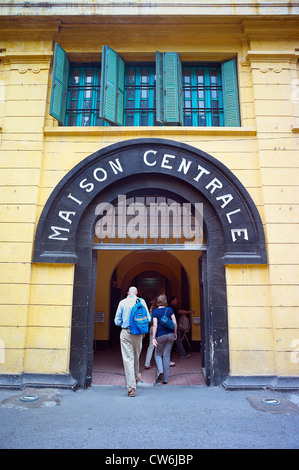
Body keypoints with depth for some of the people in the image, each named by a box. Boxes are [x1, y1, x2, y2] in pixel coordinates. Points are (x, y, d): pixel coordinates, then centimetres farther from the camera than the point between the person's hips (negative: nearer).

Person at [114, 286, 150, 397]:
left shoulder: (122, 302, 0)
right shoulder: (141, 301, 1)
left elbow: (117, 321, 2)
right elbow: (147, 318, 0)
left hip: (125, 333, -1)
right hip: (138, 333, 2)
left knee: (128, 359, 1)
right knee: (136, 357, 20)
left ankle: (131, 387, -2)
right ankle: (136, 377, 41)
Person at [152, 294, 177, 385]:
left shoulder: (155, 311, -5)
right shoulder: (169, 309, 2)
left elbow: (155, 325, -11)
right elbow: (175, 323, 0)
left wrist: (153, 338, -10)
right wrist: (175, 334, 11)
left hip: (160, 335, -2)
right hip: (170, 335, 3)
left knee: (158, 354, 16)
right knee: (167, 356, 10)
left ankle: (160, 371, -8)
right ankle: (165, 379, 12)